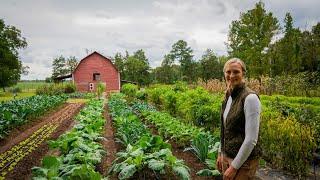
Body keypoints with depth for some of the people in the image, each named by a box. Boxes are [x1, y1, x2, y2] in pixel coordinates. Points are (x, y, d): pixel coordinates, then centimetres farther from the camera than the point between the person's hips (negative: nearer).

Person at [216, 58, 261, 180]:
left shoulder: (250, 98, -19)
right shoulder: (229, 96, 4)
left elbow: (251, 139, -21)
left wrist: (234, 167, -17)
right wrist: (220, 153, 14)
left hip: (243, 160, -7)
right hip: (227, 156, 7)